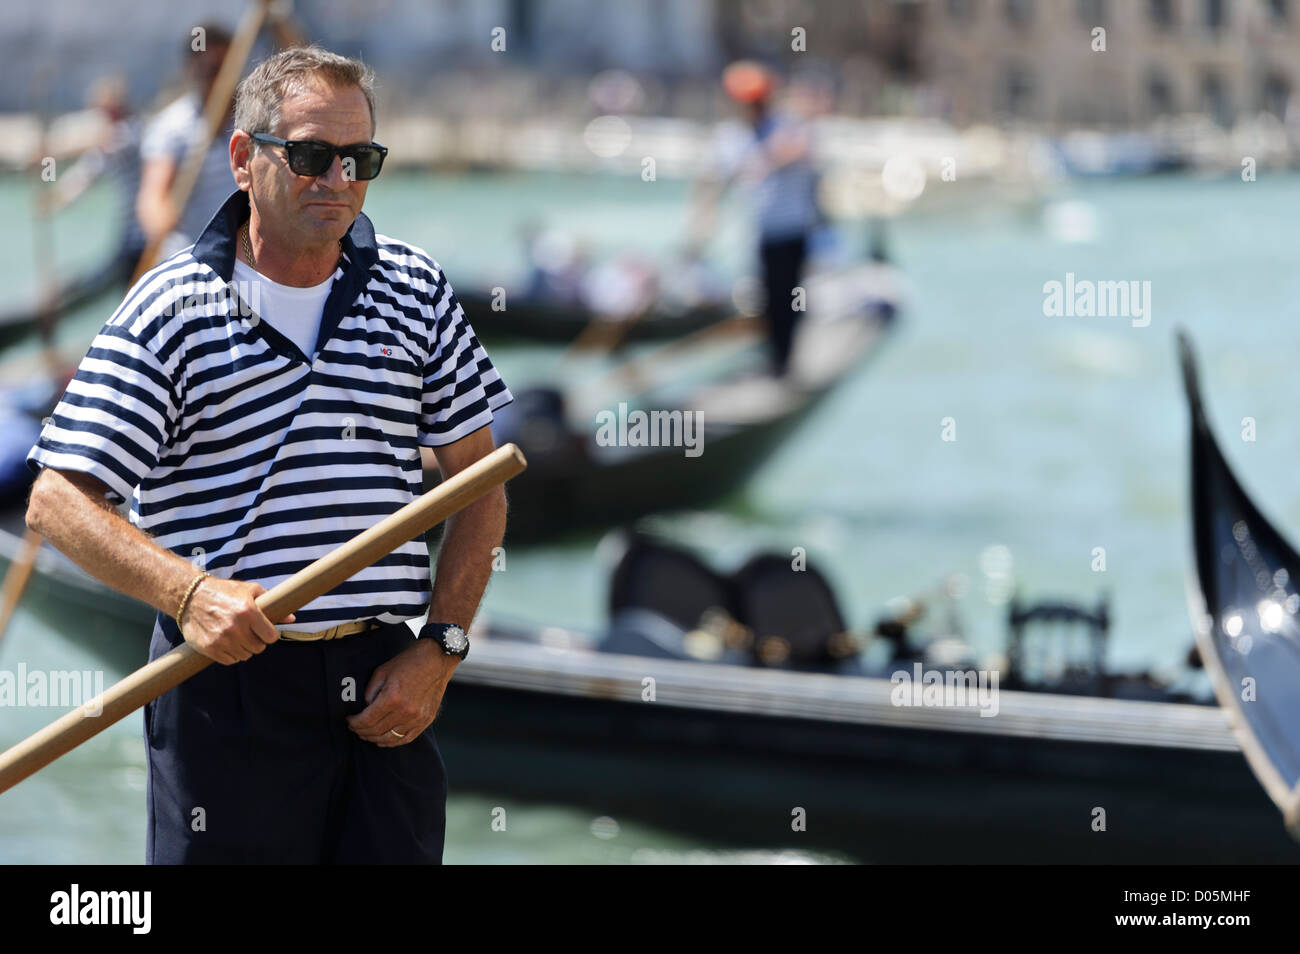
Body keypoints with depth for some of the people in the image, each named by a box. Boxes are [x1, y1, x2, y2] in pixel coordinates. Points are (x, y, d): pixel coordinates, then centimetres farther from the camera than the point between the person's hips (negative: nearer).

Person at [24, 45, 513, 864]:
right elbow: (58, 500, -7)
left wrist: (440, 649, 1)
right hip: (226, 677, -3)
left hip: (380, 682, 3)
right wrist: (188, 592, -22)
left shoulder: (415, 290, 9)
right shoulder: (172, 311, -2)